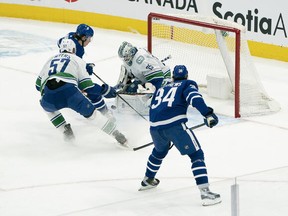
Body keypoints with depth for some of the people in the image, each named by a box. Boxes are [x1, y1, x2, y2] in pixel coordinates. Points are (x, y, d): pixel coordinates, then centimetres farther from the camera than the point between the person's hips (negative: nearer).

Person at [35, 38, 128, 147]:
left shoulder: (51, 60, 33)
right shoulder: (77, 59, 23)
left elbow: (38, 85, 31)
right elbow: (87, 86, 14)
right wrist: (105, 90, 28)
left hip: (48, 97, 3)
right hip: (69, 91, -3)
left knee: (49, 107, 36)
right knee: (91, 111, 7)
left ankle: (67, 132, 24)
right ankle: (116, 135, -2)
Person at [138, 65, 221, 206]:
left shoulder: (161, 89, 31)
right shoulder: (188, 84, 14)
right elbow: (194, 98, -8)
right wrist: (208, 114, -16)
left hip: (155, 126, 6)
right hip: (175, 124, -6)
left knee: (160, 150, 36)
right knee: (196, 155, 0)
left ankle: (148, 180, 53)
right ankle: (205, 192, -15)